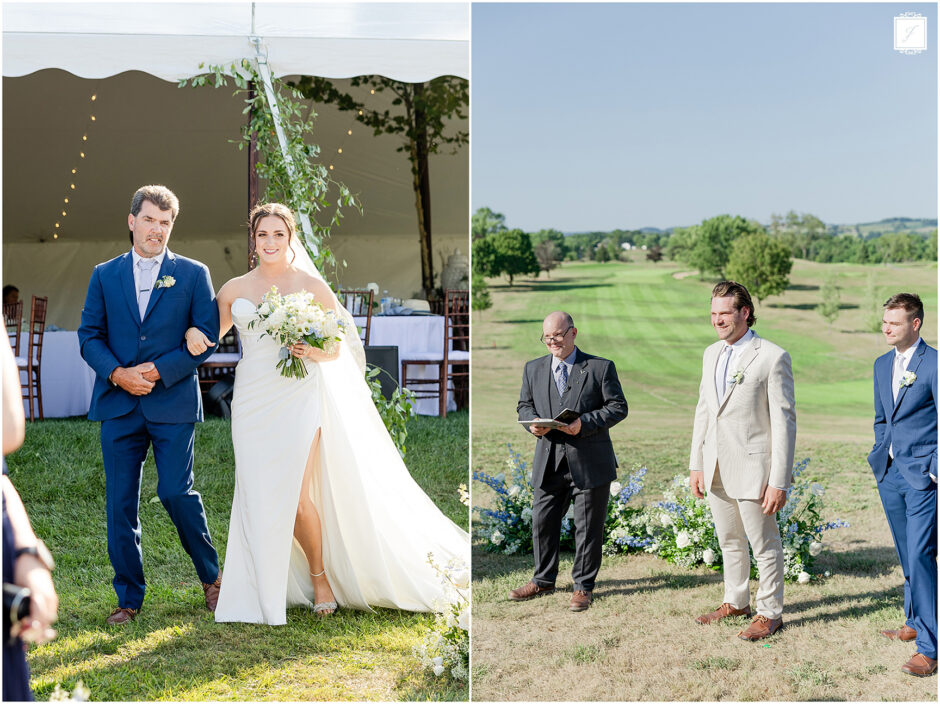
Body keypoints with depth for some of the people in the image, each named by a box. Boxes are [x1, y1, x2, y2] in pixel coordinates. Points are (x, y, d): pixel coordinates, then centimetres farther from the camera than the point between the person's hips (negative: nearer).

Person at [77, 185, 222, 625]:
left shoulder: (193, 274, 5)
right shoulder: (104, 275, 12)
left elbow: (207, 337, -1)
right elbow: (89, 336, 8)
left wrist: (159, 370, -11)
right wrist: (117, 373, -9)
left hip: (173, 403, -2)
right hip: (118, 404, 3)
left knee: (176, 493, -7)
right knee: (121, 503, 4)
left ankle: (211, 577, 17)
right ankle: (129, 597, 15)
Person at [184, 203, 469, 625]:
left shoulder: (311, 285, 2)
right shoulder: (235, 289, 9)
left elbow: (339, 347, 5)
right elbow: (211, 333, 18)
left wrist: (315, 353, -16)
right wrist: (193, 334, -5)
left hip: (298, 398, -3)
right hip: (252, 401, 3)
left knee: (294, 497, -8)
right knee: (258, 496, 1)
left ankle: (320, 575, 15)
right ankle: (265, 591, 16)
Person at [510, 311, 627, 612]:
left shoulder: (601, 367, -2)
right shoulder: (533, 369, 11)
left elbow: (618, 407, -4)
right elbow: (524, 405, 17)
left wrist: (584, 423, -18)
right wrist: (533, 423, -7)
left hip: (589, 463, -4)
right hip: (548, 462, 4)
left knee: (588, 528, 4)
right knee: (542, 523, 9)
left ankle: (583, 586, 18)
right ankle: (544, 580, 28)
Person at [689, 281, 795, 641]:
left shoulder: (772, 357, -11)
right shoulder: (711, 354, 11)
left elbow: (784, 422, -13)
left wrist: (779, 482, -16)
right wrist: (696, 465, 12)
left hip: (752, 468, -7)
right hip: (716, 469, 7)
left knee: (764, 545, 4)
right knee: (729, 541, 18)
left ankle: (770, 613, 18)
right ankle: (736, 602, 33)